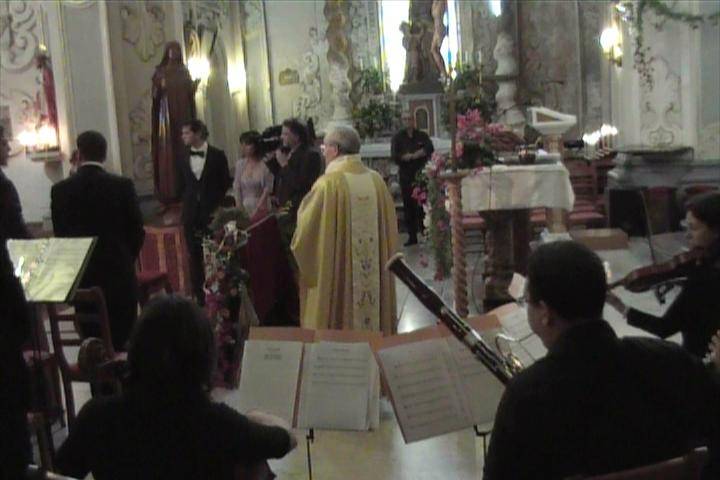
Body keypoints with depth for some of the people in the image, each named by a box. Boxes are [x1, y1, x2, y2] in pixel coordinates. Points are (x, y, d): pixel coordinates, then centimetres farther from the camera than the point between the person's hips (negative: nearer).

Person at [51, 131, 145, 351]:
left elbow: (60, 235, 2)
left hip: (82, 277, 1)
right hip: (119, 275, -1)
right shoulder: (123, 186, -8)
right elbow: (137, 231, -3)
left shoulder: (60, 190, -3)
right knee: (123, 341, 8)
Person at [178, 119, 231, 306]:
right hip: (191, 214, 3)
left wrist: (216, 206, -3)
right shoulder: (184, 158, 7)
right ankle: (200, 296, 12)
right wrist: (188, 204, 5)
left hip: (212, 213, -3)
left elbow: (225, 184, 1)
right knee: (195, 257, 4)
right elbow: (182, 185, 15)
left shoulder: (217, 155, -2)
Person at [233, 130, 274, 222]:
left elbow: (268, 188, -6)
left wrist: (257, 208, -9)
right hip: (244, 207, 3)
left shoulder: (264, 165, -9)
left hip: (261, 208, -3)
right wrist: (239, 208, -2)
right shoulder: (240, 164, 1)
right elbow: (236, 187, 4)